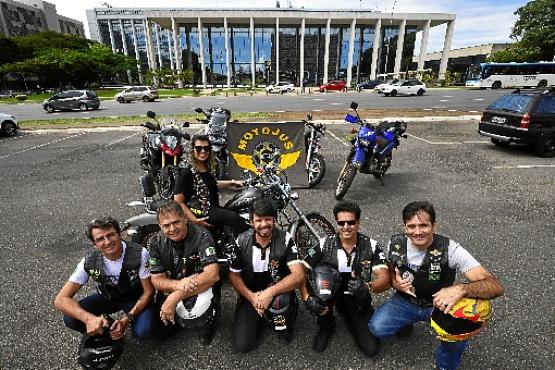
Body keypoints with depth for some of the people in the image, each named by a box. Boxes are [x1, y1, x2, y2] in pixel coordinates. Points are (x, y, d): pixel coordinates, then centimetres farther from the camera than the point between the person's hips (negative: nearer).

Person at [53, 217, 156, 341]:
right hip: (107, 298, 3)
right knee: (70, 319, -22)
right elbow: (60, 299, -21)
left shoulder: (139, 254, -28)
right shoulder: (89, 262, -20)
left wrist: (127, 319, -31)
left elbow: (148, 292, -19)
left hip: (135, 299, -2)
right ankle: (104, 330, 5)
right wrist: (89, 318, -39)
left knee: (144, 331, -29)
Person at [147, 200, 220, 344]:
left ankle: (207, 319, 2)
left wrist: (174, 298, -36)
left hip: (201, 289, -3)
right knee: (159, 332, -6)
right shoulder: (155, 242, -9)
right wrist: (178, 285, -34)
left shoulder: (202, 236, -23)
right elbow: (157, 280, -10)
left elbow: (213, 275, -32)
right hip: (171, 289, 4)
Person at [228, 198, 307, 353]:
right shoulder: (242, 241, -10)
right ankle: (259, 319, 19)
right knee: (241, 345, -12)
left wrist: (270, 292, -35)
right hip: (250, 295, 2)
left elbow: (299, 275, -24)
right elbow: (234, 276, -1)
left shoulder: (285, 239, -16)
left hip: (279, 292, -1)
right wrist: (251, 296, -17)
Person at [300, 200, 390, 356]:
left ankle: (350, 318, 22)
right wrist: (308, 299, -31)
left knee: (371, 348, -10)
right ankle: (326, 325, 2)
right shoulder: (324, 245, -13)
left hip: (358, 301, 1)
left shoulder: (371, 246, -12)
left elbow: (384, 280, -20)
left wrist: (368, 287, -42)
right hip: (331, 294, 0)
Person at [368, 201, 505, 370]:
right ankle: (405, 322, 17)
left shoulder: (450, 249, -25)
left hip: (439, 304, -1)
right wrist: (395, 283, -19)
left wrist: (461, 289, -50)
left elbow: (495, 286, -31)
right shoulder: (396, 243, -16)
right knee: (377, 328, -20)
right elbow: (390, 271, 5)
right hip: (405, 301, 2)